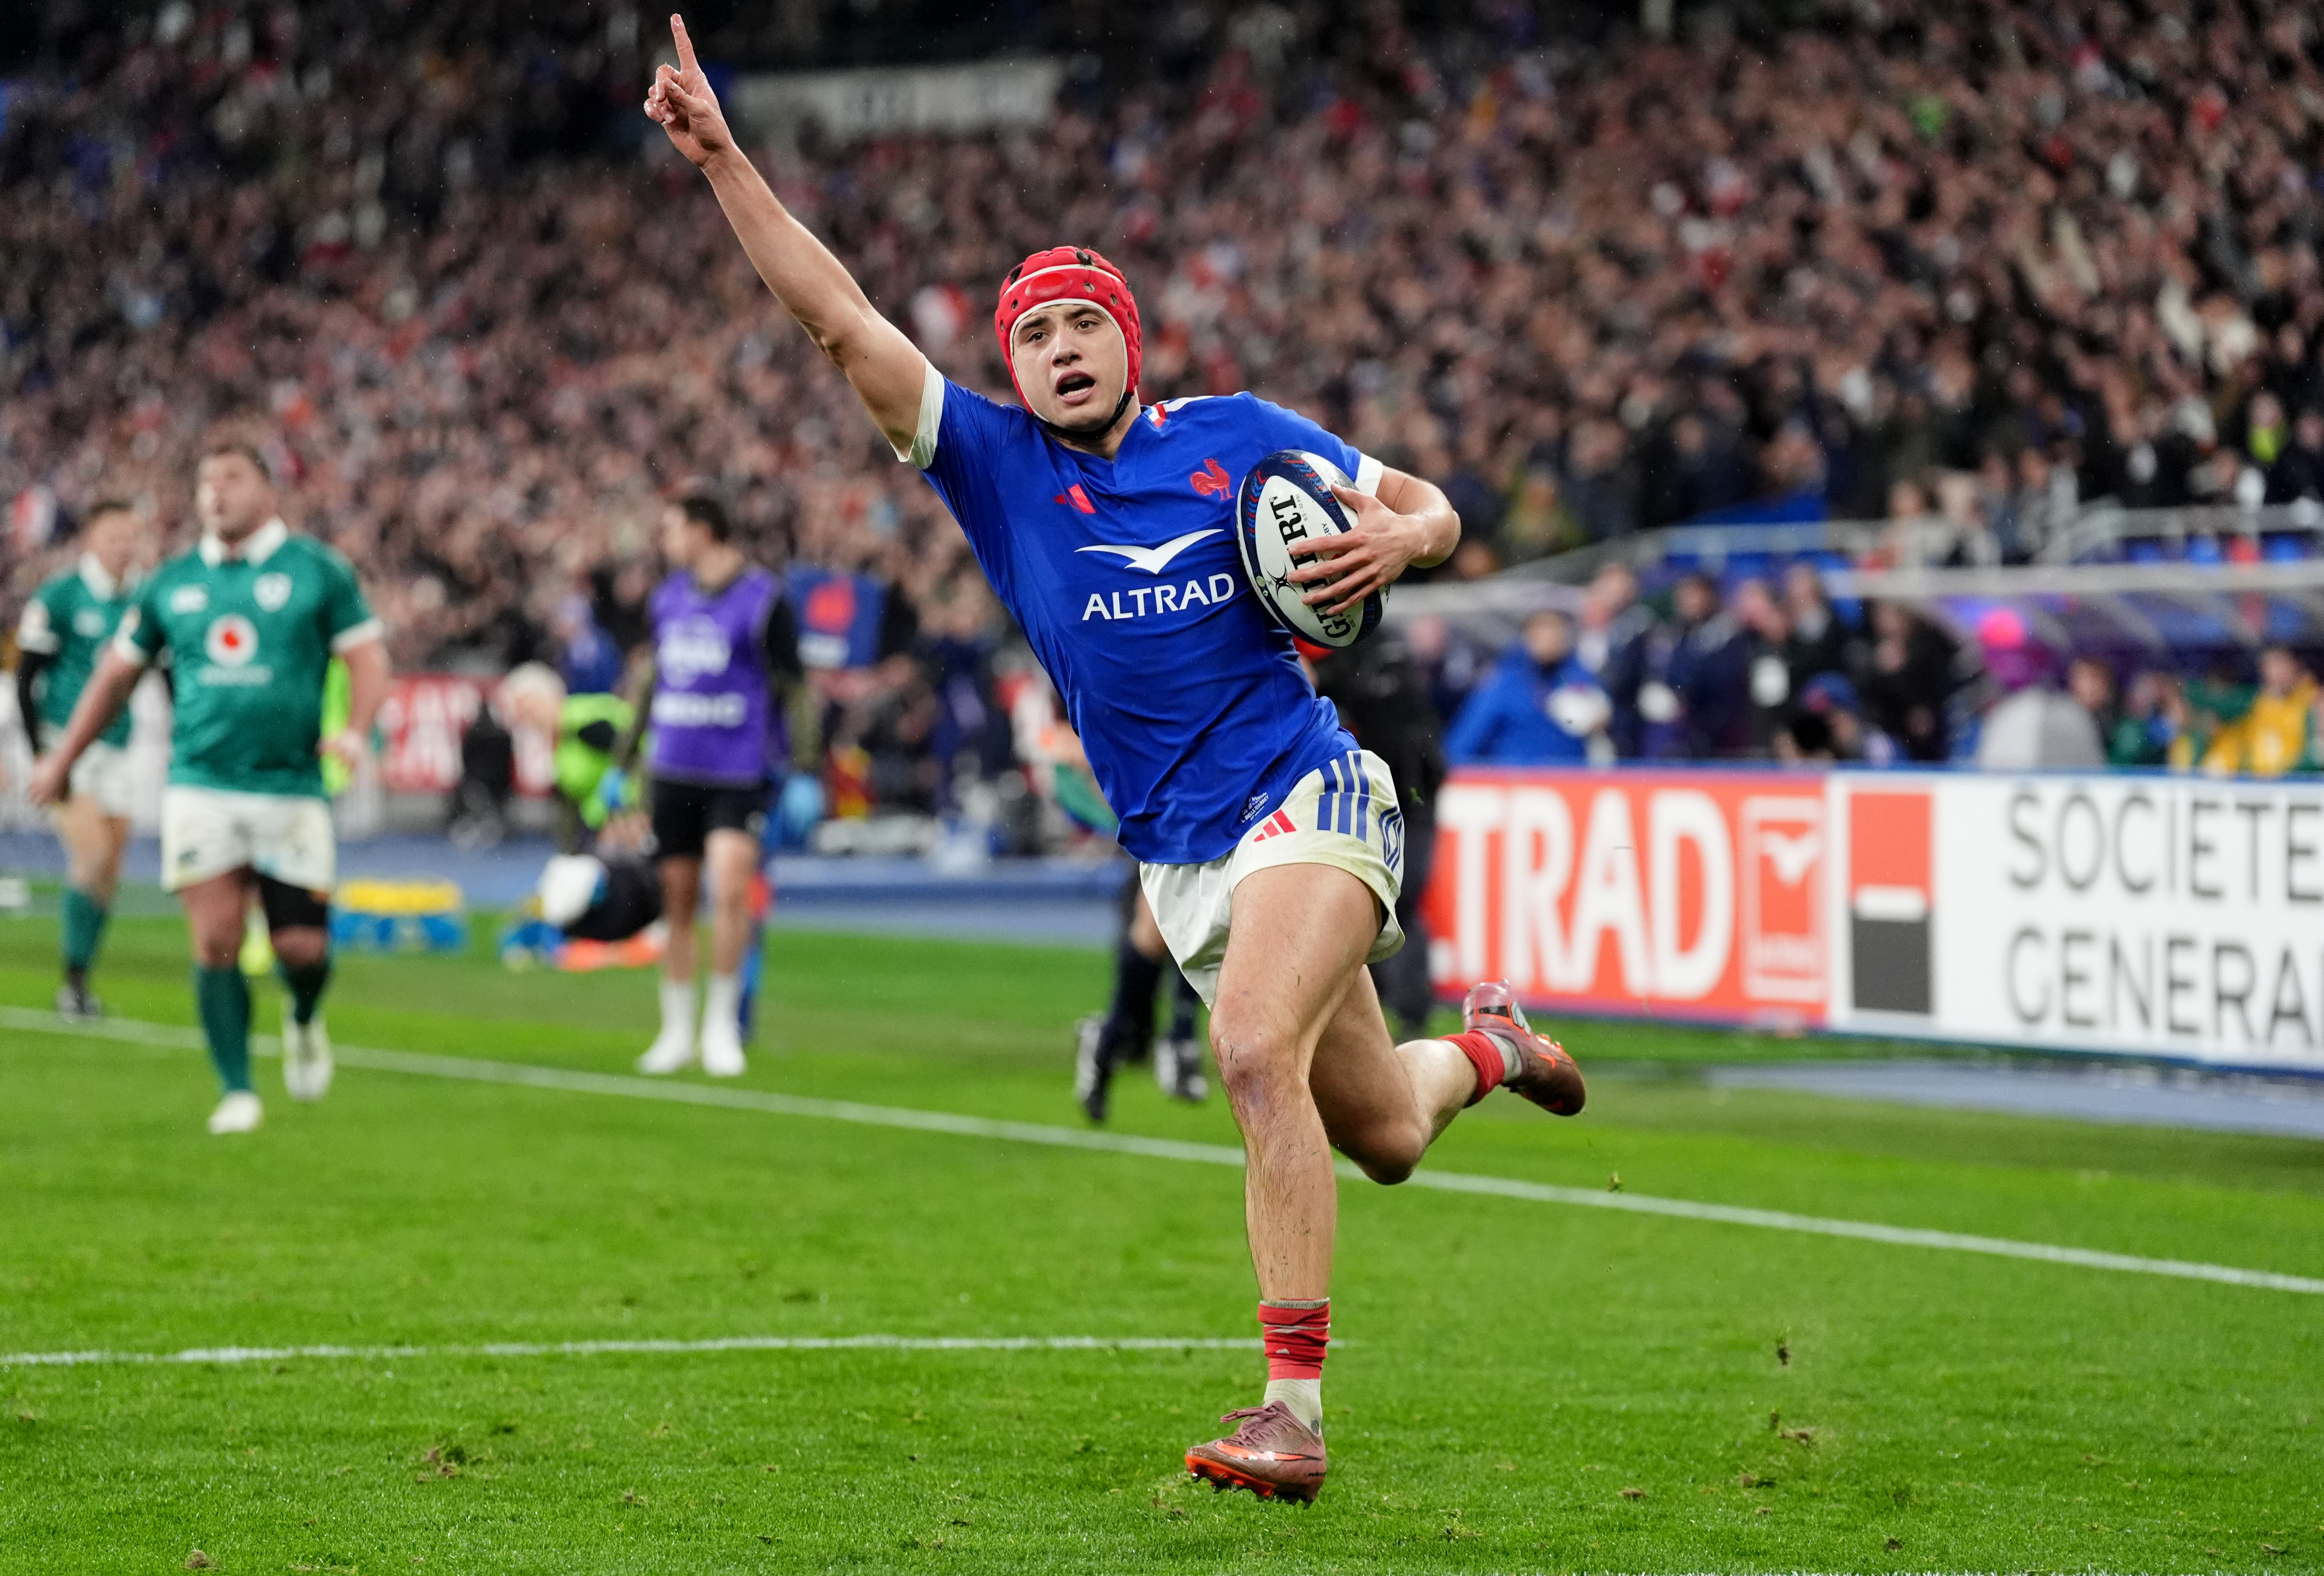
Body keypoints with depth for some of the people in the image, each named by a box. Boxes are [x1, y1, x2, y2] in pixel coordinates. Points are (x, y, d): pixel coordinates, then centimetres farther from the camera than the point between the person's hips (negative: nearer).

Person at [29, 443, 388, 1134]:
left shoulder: (318, 571, 2)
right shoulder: (172, 583, 10)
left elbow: (368, 658, 1)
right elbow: (118, 672, 20)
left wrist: (355, 729, -18)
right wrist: (62, 759, 22)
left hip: (292, 788, -1)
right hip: (200, 787, 1)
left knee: (301, 948, -2)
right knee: (216, 943, -8)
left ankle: (304, 1021, 32)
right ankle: (236, 1091, 0)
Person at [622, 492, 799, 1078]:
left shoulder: (764, 600, -6)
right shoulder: (668, 598, 12)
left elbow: (791, 682, -4)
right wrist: (631, 748, 23)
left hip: (740, 771, -5)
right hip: (674, 768, 5)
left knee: (730, 888, -18)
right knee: (677, 898, 6)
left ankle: (722, 1023, -2)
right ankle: (677, 1030, 18)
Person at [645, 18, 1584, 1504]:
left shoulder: (1235, 435, 1)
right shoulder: (997, 463, 4)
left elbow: (1436, 507, 10)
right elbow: (843, 321, -3)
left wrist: (1392, 541, -14)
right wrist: (723, 158, -11)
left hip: (1305, 797, -4)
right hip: (1180, 859, 4)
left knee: (1259, 1054, -28)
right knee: (1379, 1136, 12)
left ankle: (1295, 1410, -26)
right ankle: (1486, 1046, 50)